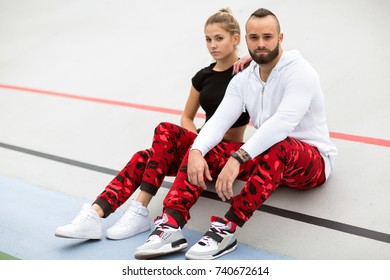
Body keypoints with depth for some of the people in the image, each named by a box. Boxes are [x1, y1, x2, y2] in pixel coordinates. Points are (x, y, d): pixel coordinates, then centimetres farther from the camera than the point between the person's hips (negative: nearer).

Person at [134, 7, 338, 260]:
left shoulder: (299, 72, -18)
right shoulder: (243, 80, 2)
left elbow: (283, 122, -34)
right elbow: (220, 120, -11)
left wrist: (238, 158, -45)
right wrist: (196, 152, -32)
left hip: (312, 162, -6)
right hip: (267, 158, 6)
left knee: (278, 147, -40)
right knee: (203, 152, -12)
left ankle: (227, 228, -40)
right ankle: (171, 224, -29)